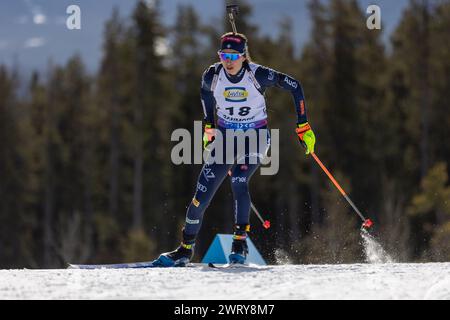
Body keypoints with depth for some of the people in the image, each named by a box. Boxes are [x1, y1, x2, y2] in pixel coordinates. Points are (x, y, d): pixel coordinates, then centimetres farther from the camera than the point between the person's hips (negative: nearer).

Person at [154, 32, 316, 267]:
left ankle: (240, 243, -17)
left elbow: (294, 87, -11)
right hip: (225, 136, 3)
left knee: (238, 181, -29)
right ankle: (186, 249, 6)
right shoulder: (212, 76, -12)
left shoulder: (258, 75, -20)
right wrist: (209, 126, 14)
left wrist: (303, 126, -12)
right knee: (203, 191, -7)